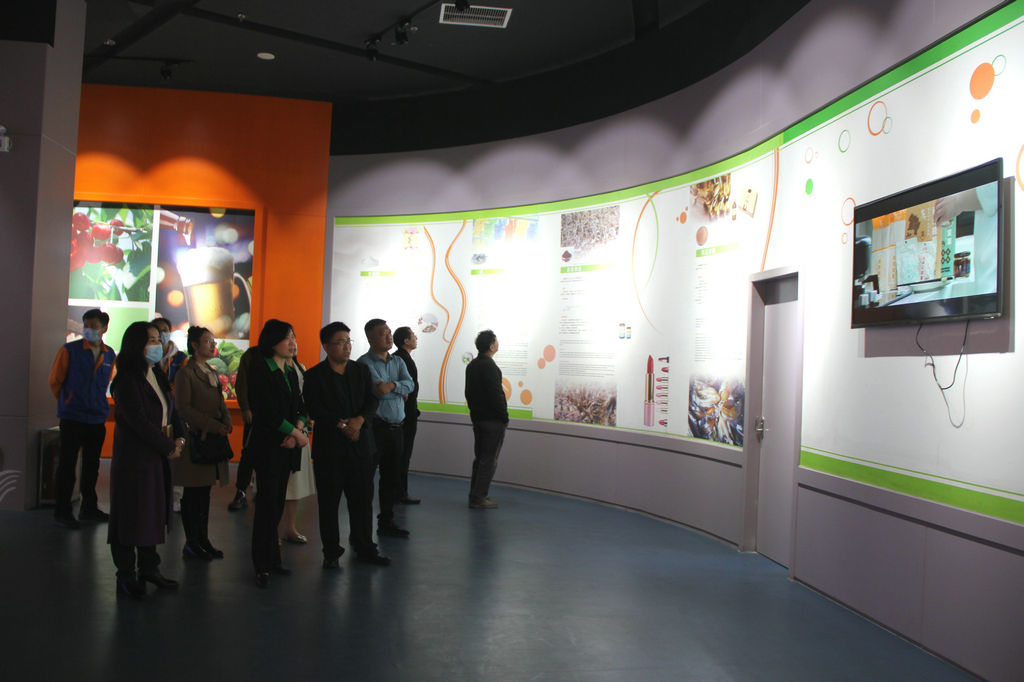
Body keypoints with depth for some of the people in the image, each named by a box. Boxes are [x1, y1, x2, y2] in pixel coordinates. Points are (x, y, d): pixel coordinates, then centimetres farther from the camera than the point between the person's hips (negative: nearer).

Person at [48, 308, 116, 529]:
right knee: (67, 465, 0)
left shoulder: (109, 355, 6)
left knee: (92, 465, 13)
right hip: (73, 417, -4)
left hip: (97, 417, 5)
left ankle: (89, 508, 24)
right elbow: (55, 381, 2)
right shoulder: (69, 350, -6)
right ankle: (62, 512, 7)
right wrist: (68, 402, 10)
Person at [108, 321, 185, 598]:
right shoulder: (126, 381, -14)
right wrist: (168, 447, -14)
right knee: (131, 514, 2)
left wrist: (179, 438, -4)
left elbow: (172, 409, 13)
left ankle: (149, 568, 24)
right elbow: (139, 421, -19)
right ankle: (126, 576, 13)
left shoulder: (158, 376, 12)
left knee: (154, 512, 13)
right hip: (135, 457, -8)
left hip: (160, 455, 8)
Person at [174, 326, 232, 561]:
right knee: (192, 494, -1)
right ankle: (191, 544, 6)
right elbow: (184, 408, -15)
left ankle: (203, 540, 16)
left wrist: (226, 424, -3)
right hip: (195, 438, -7)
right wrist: (212, 425, -19)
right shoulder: (186, 373, -8)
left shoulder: (212, 373, 17)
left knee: (205, 492, 11)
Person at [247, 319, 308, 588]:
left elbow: (300, 407, 13)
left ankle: (273, 560, 19)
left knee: (277, 505, 10)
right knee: (268, 506, -5)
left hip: (288, 447, 7)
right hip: (268, 446, -7)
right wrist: (297, 434, -9)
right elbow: (268, 413, -16)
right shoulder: (260, 370, -10)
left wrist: (297, 430, -7)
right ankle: (263, 567, 4)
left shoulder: (291, 372, 14)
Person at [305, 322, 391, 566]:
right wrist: (341, 425, -18)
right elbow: (314, 409, -11)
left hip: (360, 444, 3)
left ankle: (365, 548, 19)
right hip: (329, 447, -3)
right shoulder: (315, 375, -2)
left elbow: (372, 400, 3)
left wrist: (359, 420, -15)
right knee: (329, 502, 4)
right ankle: (331, 552, 15)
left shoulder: (362, 370, 10)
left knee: (363, 499, 8)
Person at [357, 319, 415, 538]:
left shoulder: (398, 362, 14)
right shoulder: (365, 363, -8)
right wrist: (400, 390, -8)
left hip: (396, 428, 7)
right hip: (375, 428, -7)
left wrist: (392, 385, -20)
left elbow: (410, 384, -3)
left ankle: (386, 522, 25)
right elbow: (379, 391, -20)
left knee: (391, 477, 14)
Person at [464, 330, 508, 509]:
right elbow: (496, 395, -21)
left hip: (477, 418, 9)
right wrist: (504, 418, -11)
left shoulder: (472, 365, 11)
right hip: (492, 420, -9)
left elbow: (468, 392, 17)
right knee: (489, 460, -3)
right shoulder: (490, 367, -19)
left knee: (480, 457, 16)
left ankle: (475, 494, 22)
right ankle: (478, 498, -2)